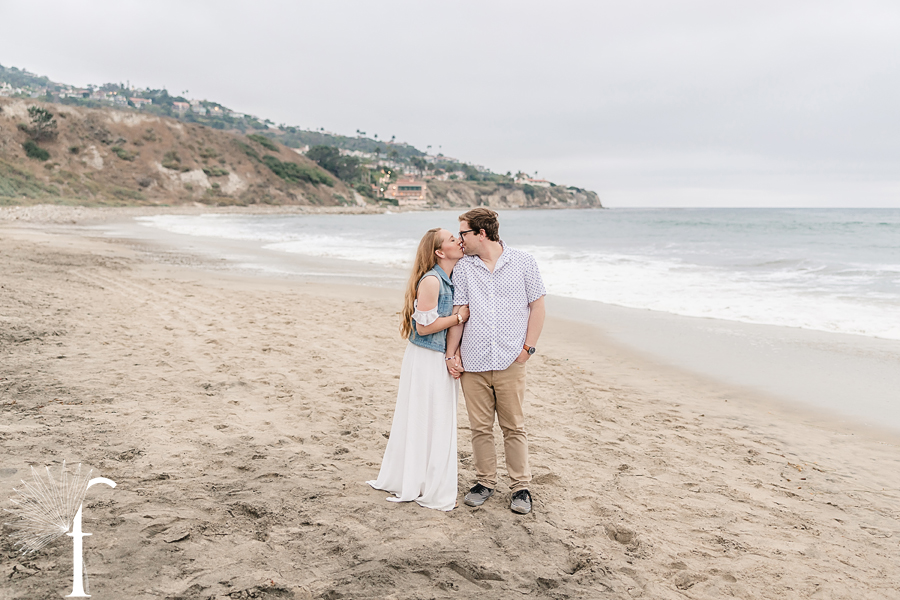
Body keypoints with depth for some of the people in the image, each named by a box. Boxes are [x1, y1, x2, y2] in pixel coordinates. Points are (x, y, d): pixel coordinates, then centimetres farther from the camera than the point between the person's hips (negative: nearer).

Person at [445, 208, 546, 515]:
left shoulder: (523, 262, 2)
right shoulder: (463, 268, 7)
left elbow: (537, 306, 4)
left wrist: (528, 347, -4)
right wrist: (450, 354, 0)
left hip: (510, 361, -2)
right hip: (473, 362, 2)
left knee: (514, 427, 4)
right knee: (480, 427, 8)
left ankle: (521, 486, 17)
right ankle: (485, 481, 23)